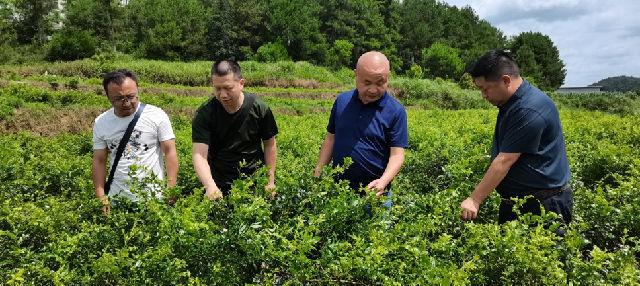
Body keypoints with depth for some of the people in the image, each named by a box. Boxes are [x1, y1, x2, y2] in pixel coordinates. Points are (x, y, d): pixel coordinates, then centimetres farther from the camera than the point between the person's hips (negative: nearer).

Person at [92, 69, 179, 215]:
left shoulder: (157, 115, -8)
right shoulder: (100, 123, 3)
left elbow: (170, 152, -7)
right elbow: (99, 161, 7)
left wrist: (171, 192, -14)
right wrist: (101, 198, -1)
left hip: (154, 198, -3)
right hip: (117, 199, 3)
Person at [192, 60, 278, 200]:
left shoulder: (259, 108, -11)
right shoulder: (204, 114, -14)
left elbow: (269, 145, 1)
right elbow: (199, 155, -21)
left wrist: (271, 181, -1)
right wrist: (210, 186, -38)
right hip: (219, 186, -1)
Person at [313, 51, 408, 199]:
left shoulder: (396, 111, -10)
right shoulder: (342, 101, 2)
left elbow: (397, 154, -12)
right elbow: (330, 139, 9)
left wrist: (383, 181, -29)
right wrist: (317, 175, 4)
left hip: (374, 193, -3)